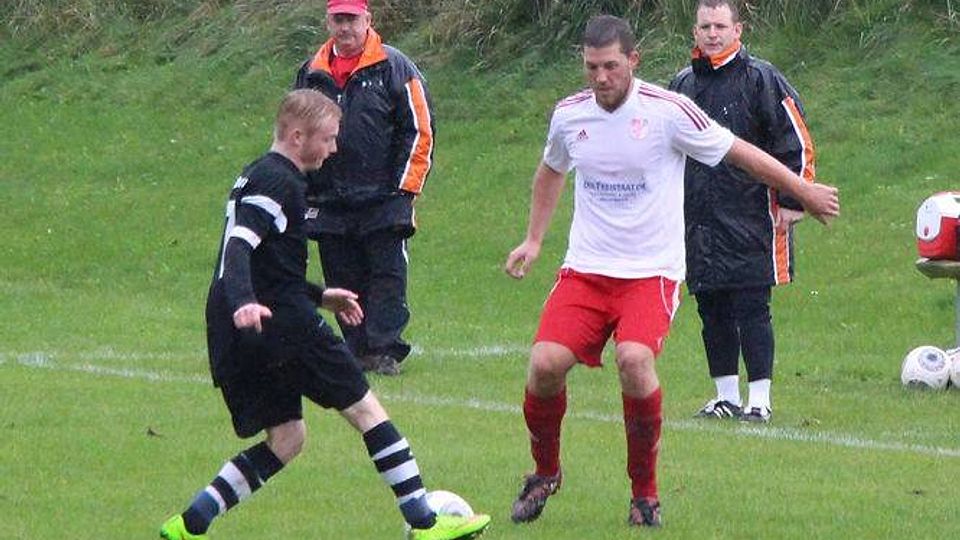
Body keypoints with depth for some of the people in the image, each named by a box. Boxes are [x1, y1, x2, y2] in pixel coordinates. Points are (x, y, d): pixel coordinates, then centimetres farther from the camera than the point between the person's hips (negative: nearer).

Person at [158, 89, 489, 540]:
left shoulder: (258, 176, 21)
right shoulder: (278, 182, -11)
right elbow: (239, 246, -26)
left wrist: (319, 296, 34)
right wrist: (244, 302, -42)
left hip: (234, 335, 10)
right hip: (282, 322, -10)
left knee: (286, 439, 12)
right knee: (364, 408, 1)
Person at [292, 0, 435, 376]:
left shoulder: (394, 67, 0)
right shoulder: (312, 73, 12)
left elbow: (419, 130, -1)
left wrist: (404, 188, -7)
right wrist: (303, 188, 14)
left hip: (383, 199, -4)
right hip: (329, 201, 4)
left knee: (387, 275, -9)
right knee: (343, 281, 4)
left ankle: (384, 349, -9)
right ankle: (357, 351, 10)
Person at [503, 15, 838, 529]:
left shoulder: (668, 111, -10)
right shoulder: (569, 115, 3)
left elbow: (740, 153, 1)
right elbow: (551, 170, 26)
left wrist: (805, 192, 8)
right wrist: (533, 240, 23)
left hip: (651, 271, -4)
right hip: (584, 269, 4)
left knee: (634, 359, -29)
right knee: (545, 363, -17)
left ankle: (645, 492, -9)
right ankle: (544, 475, 13)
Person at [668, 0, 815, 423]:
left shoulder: (761, 79, -3)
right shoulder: (682, 85, 13)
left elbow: (797, 143, -3)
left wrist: (791, 202, -8)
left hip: (752, 220, -5)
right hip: (697, 221, 5)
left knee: (751, 310, -7)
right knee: (711, 312, 7)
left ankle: (759, 400, -4)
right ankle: (726, 397, 14)